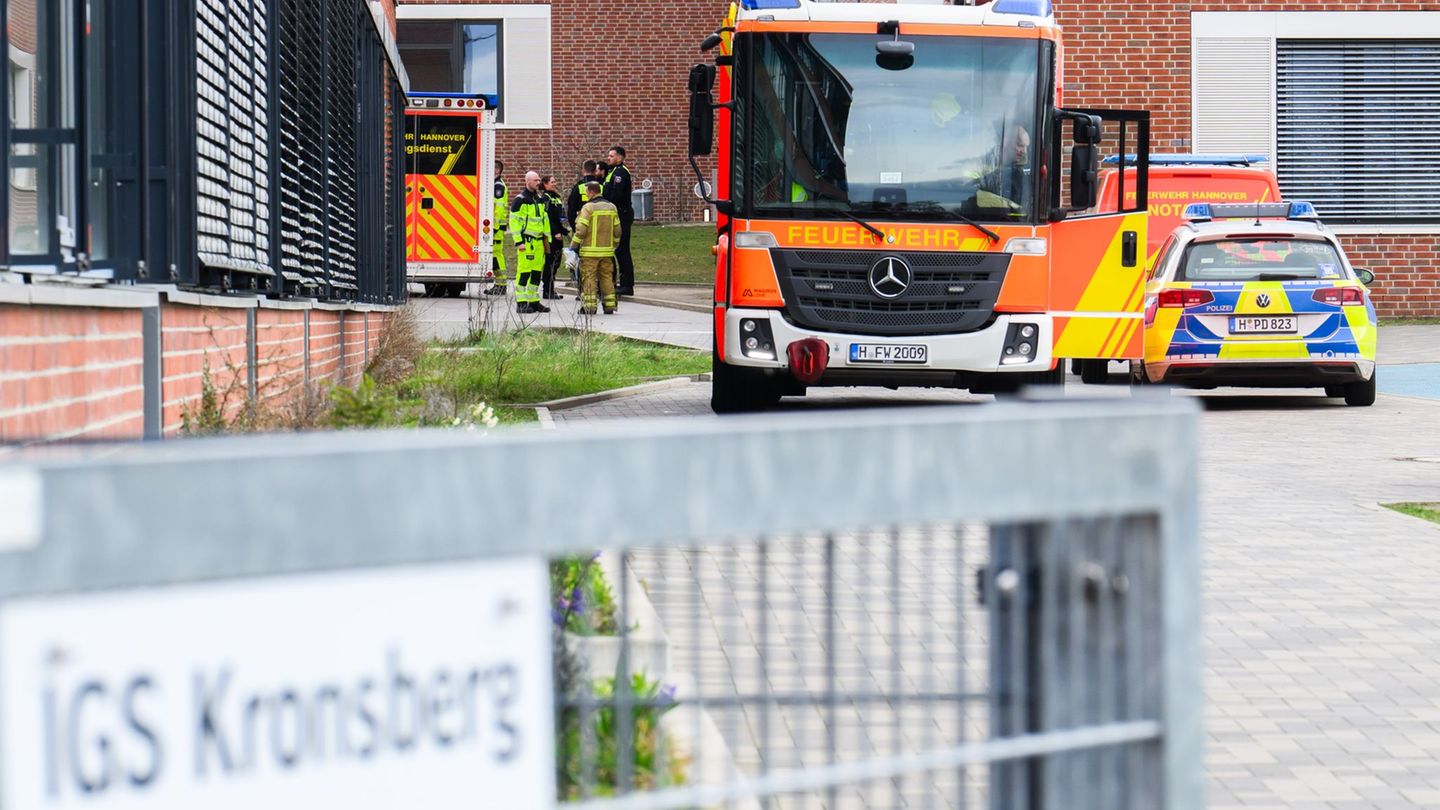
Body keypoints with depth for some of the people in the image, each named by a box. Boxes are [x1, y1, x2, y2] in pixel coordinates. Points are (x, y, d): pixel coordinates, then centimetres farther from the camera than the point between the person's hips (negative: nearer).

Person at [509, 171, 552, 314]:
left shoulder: (540, 199, 16)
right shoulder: (520, 200, -7)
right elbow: (514, 221, -10)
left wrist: (546, 238, 19)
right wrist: (519, 242, -15)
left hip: (539, 241, 7)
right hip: (526, 241, -7)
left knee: (537, 272, 9)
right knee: (524, 272, -9)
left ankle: (534, 301, 17)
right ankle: (521, 303, -7)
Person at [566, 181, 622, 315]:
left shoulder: (588, 207, -11)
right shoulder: (611, 207, 9)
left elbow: (581, 230, -15)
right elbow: (618, 230, 12)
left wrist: (573, 247, -8)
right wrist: (613, 246, 24)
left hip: (590, 251, -6)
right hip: (607, 251, 6)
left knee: (588, 278, -1)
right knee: (607, 277, 11)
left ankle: (589, 306, -3)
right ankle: (610, 306, 12)